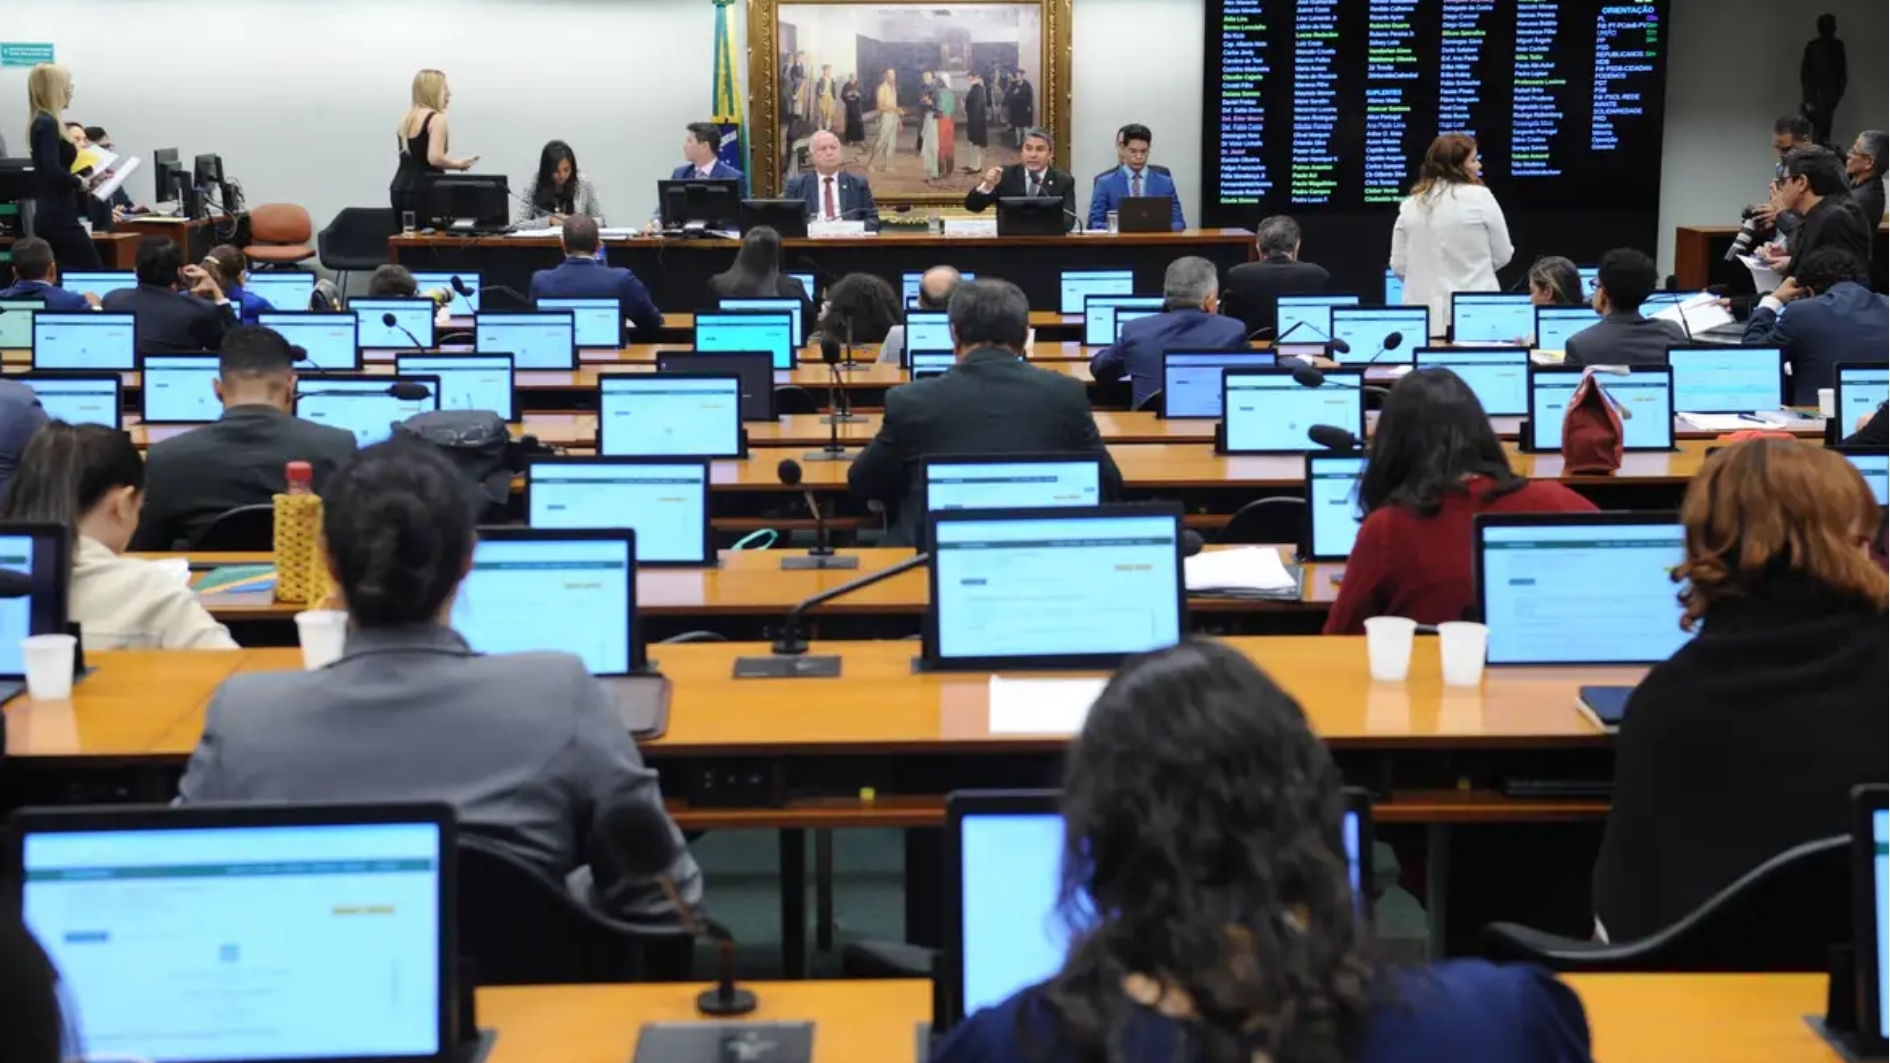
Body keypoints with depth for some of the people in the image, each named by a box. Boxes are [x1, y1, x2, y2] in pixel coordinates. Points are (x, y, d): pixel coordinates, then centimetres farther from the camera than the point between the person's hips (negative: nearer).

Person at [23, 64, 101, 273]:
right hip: (59, 218, -9)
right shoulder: (48, 124, -13)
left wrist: (83, 180, 12)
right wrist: (80, 182, -8)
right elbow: (53, 171, -24)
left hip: (49, 217, 9)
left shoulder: (42, 123, 15)